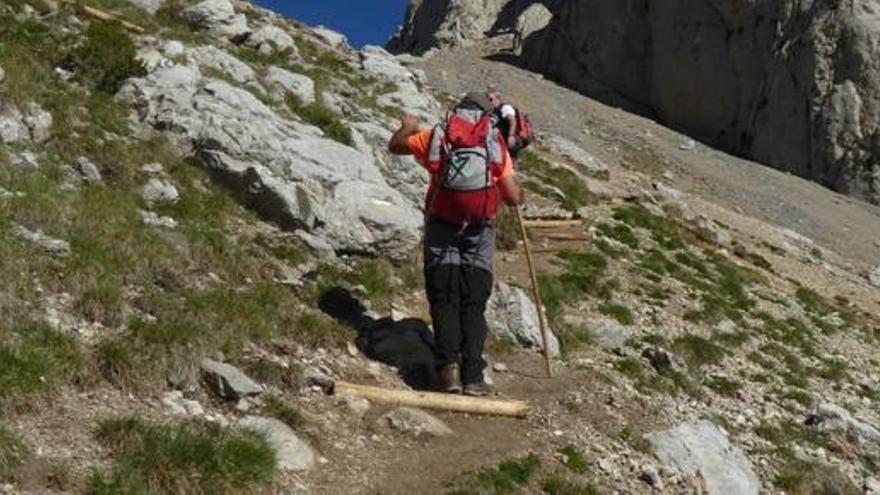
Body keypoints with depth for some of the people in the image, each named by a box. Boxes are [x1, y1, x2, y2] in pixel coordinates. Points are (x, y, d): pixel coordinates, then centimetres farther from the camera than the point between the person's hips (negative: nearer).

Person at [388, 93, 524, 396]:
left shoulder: (436, 137, 6)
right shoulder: (496, 145, 6)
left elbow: (395, 146, 23)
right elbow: (514, 198, 2)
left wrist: (407, 127, 45)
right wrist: (517, 190, 26)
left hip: (441, 227, 0)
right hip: (479, 232, 0)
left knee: (444, 302, 5)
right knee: (473, 305, 5)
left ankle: (449, 366, -10)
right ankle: (472, 375, -3)